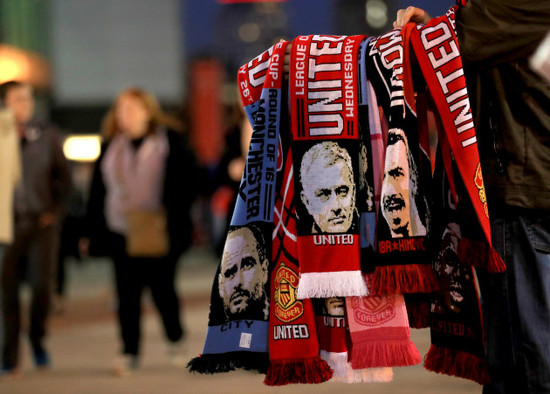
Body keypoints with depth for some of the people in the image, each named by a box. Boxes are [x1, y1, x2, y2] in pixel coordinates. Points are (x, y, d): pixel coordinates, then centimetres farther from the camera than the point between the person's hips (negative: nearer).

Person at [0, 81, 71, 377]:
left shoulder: (46, 136, 3)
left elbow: (62, 176, 12)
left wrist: (55, 211, 4)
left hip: (41, 222, 1)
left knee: (42, 283, -10)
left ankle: (37, 337, 16)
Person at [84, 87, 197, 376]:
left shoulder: (169, 142, -1)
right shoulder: (111, 148, 12)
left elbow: (185, 181, -6)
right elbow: (98, 191, 13)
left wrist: (173, 217, -19)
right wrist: (92, 233, 10)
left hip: (158, 234, -3)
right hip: (120, 232, 3)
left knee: (161, 288, 4)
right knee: (127, 293, 0)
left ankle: (175, 339, 28)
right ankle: (129, 352, 4)